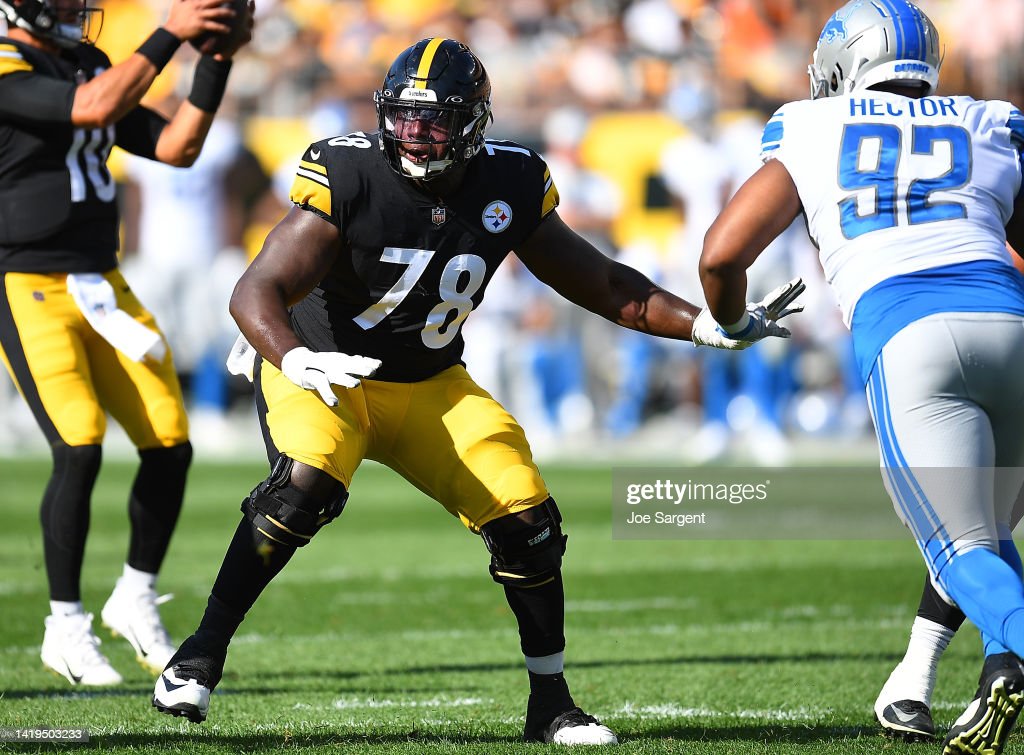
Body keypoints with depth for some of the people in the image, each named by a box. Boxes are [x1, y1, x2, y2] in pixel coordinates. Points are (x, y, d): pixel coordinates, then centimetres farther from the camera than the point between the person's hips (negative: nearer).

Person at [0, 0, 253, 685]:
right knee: (80, 448, -17)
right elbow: (95, 108, -27)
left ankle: (136, 598, 20)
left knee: (170, 444, 0)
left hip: (99, 286, 8)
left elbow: (176, 147, 12)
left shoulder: (88, 65, 13)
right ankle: (66, 627, -3)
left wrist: (216, 62, 3)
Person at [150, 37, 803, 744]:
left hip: (431, 386, 4)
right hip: (322, 371, -4)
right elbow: (256, 293, -27)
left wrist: (710, 327, -6)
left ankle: (551, 704, 9)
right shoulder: (348, 177, -22)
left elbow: (602, 284, 2)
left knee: (527, 520, -8)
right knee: (306, 486, -33)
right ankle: (200, 655, -22)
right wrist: (296, 361, -47)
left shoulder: (511, 186, -9)